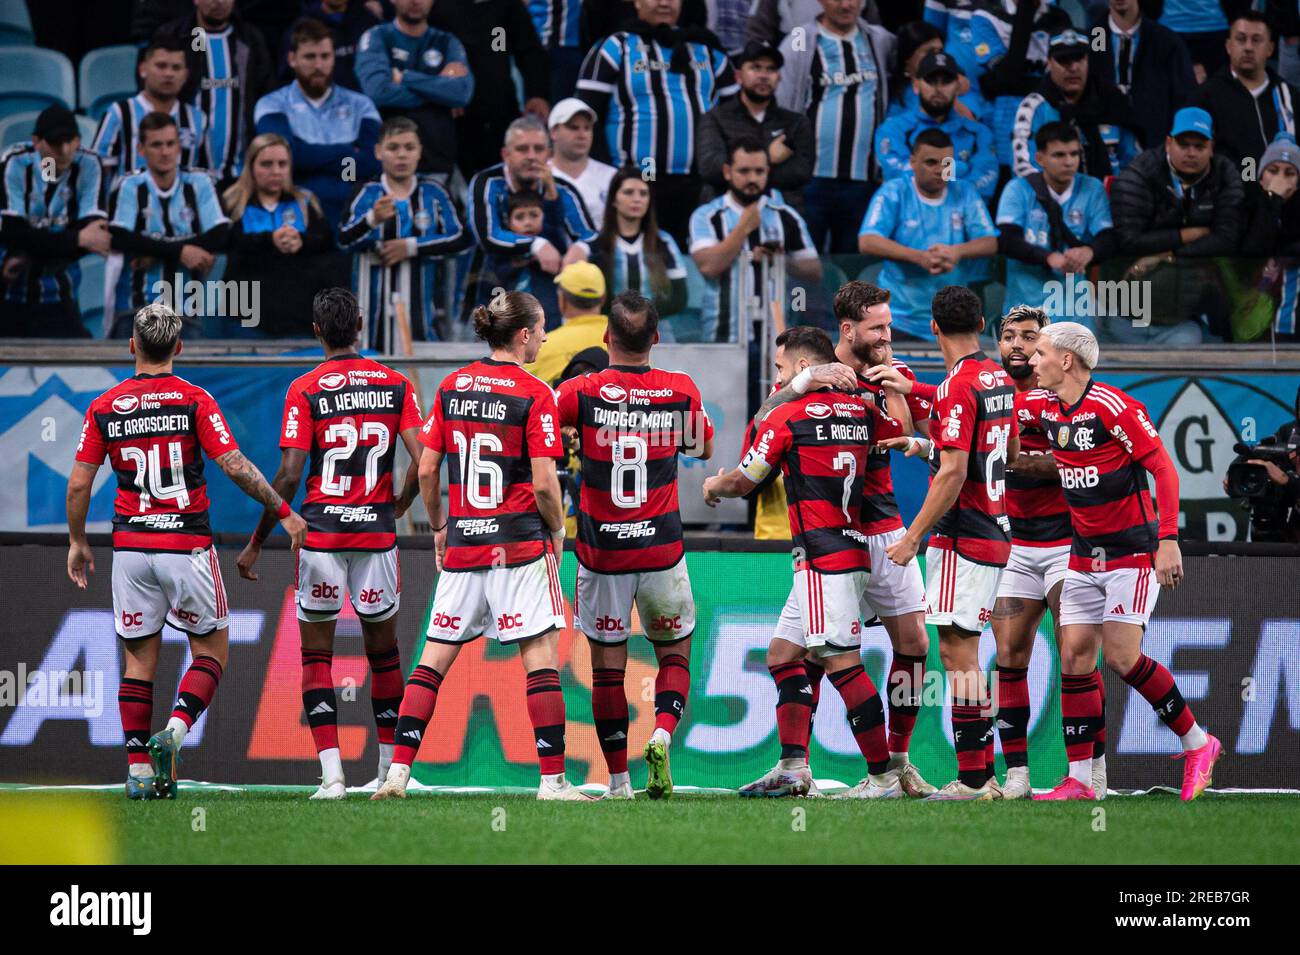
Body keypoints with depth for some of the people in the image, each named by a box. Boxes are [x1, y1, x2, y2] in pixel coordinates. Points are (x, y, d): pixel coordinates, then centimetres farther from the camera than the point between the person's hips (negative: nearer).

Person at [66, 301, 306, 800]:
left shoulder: (104, 408, 1)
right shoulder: (194, 401, -7)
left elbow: (79, 483, 2)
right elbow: (235, 466, -12)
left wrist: (77, 542, 16)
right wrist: (284, 511, -4)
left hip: (131, 548, 3)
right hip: (187, 547, -3)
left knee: (139, 659, 9)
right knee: (211, 648, 10)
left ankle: (138, 769, 4)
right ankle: (174, 731, -12)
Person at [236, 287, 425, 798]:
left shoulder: (305, 390, -6)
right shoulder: (396, 385, 2)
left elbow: (289, 475, -10)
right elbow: (422, 462, -3)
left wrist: (256, 542, -2)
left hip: (321, 531, -2)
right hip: (377, 532, 2)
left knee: (316, 655, 5)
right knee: (382, 649, 16)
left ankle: (332, 774, -7)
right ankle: (389, 769, 22)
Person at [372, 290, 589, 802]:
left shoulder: (452, 387, 6)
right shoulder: (534, 394, -9)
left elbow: (426, 470, 8)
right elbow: (544, 483, -12)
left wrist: (439, 528, 20)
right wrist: (557, 533, 5)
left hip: (463, 543, 5)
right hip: (520, 543, -5)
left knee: (434, 659, 8)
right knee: (541, 658, -1)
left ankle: (398, 770, 3)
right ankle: (553, 778, -4)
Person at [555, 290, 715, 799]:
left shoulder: (581, 392, -11)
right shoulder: (681, 391, -4)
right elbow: (704, 448, 14)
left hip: (601, 549, -1)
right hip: (661, 548, 1)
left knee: (607, 665, 8)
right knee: (675, 651, 17)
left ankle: (618, 782, 10)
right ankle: (661, 734, -9)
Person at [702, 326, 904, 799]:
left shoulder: (787, 417, -8)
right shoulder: (861, 410, 11)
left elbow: (743, 481, 3)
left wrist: (713, 485, 24)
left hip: (823, 558, -9)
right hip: (853, 551, 9)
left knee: (841, 662, -10)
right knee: (784, 653, 14)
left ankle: (883, 776, -12)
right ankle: (793, 767, 10)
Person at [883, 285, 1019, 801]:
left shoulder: (958, 387, -16)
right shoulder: (999, 379, 12)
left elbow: (953, 473, -21)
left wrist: (914, 535, -16)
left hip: (962, 537, -9)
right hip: (995, 528, 9)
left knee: (957, 650, -8)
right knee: (963, 652, 13)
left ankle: (973, 778, -11)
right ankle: (981, 773, 13)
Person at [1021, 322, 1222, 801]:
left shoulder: (1114, 407, -16)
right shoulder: (1042, 407, 6)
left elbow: (1164, 470, -16)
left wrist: (1168, 540, -23)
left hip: (1131, 549, -7)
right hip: (1084, 554, 7)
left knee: (1121, 657, -12)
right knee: (1074, 657, -1)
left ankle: (1197, 743, 6)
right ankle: (1079, 781, 0)